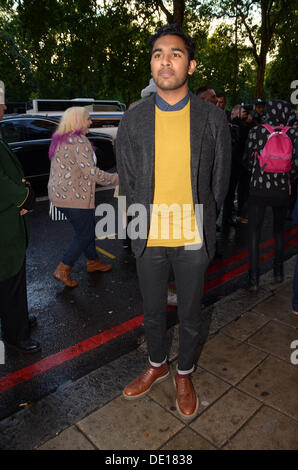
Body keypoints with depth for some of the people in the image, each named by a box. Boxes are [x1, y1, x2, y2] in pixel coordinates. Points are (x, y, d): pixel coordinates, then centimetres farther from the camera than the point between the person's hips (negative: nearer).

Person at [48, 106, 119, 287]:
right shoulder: (78, 140, -16)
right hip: (75, 196, -10)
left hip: (59, 193, 10)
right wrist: (116, 178, -13)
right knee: (84, 234, 2)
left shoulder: (59, 140, 14)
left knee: (88, 228, 20)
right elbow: (91, 171, -22)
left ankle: (93, 262, 32)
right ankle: (63, 270, 7)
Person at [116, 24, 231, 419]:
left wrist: (199, 223, 5)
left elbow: (219, 182, 2)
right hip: (148, 238, 1)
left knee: (190, 315, 16)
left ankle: (184, 374, 43)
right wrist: (147, 222, 5)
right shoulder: (133, 120, -3)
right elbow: (127, 182, 4)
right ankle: (157, 365, 47)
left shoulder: (213, 119, -6)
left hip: (193, 240, -1)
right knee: (152, 312, 19)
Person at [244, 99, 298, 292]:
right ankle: (279, 271, 31)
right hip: (282, 190, 2)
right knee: (279, 230, 21)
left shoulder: (256, 131, -4)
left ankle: (254, 279, 3)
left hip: (258, 189, -2)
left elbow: (248, 160, 3)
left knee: (254, 232, 5)